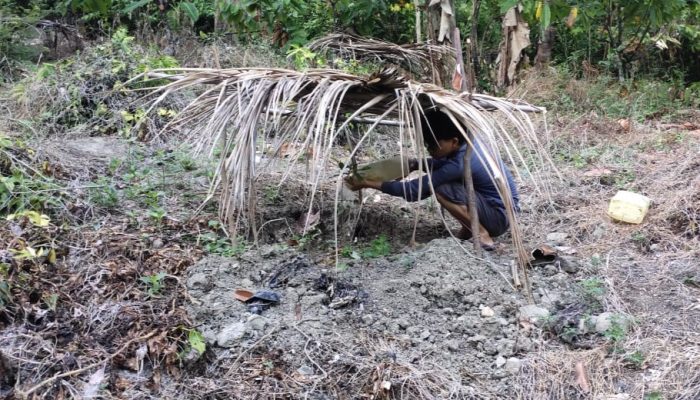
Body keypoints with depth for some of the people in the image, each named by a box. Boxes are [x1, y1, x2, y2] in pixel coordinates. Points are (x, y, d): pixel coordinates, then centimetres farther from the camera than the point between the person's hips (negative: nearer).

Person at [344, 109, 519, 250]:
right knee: (440, 179, 7)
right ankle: (470, 228, 11)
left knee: (442, 189, -24)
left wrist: (368, 184, -21)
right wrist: (415, 164, -4)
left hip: (500, 216, -9)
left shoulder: (460, 164, -28)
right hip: (497, 204, 9)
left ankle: (482, 235, -11)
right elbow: (442, 163, 16)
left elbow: (415, 190, -25)